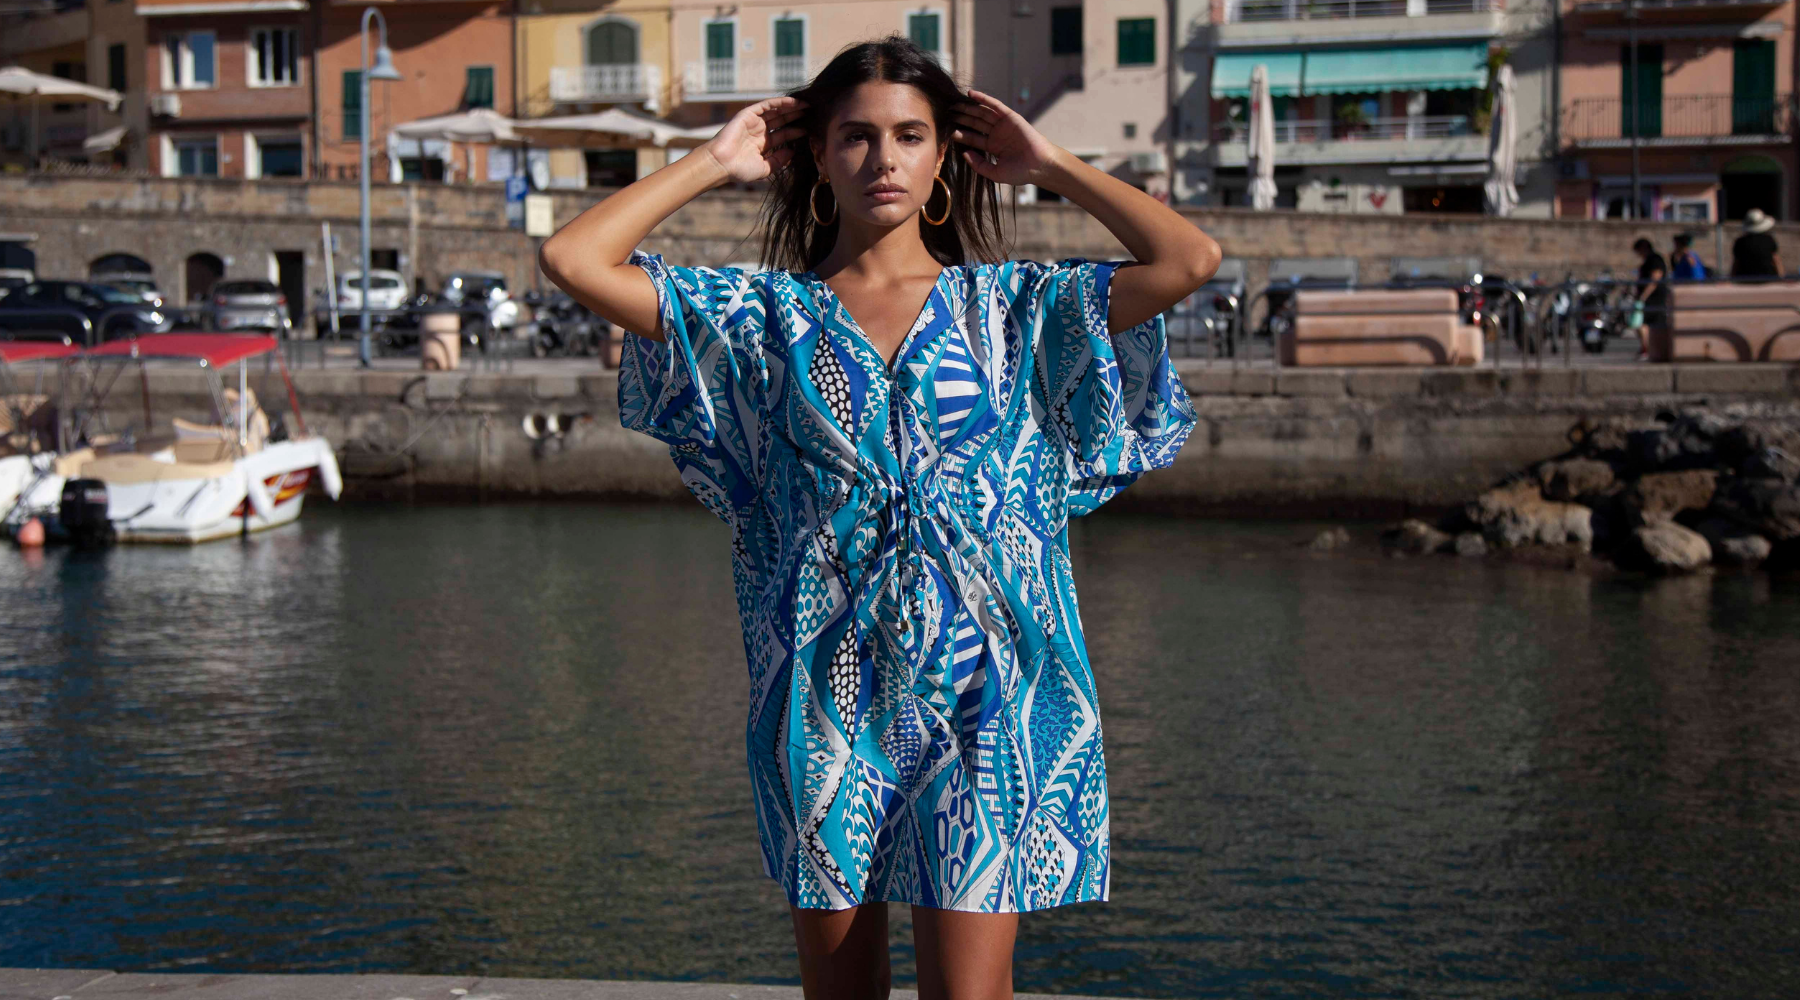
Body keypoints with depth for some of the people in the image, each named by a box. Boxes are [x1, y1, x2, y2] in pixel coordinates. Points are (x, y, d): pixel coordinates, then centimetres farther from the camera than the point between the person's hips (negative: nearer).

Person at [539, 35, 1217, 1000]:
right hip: (825, 690, 1)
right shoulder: (764, 314, 7)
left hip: (978, 691, -1)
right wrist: (713, 162, 6)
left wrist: (1048, 164, 5)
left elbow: (1191, 258, -4)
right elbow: (573, 259, -1)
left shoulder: (1011, 307, 7)